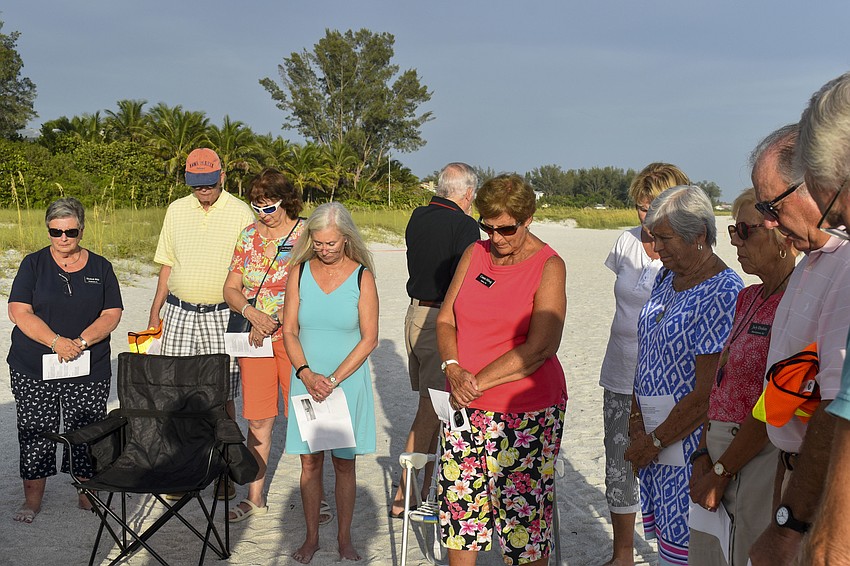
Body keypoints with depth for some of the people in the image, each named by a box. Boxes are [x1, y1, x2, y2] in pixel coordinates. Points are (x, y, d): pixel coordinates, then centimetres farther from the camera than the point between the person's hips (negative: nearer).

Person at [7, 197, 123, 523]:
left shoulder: (100, 267, 7)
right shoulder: (33, 264, 3)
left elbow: (112, 314, 1)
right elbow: (18, 312, -6)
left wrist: (81, 342, -15)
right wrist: (56, 342, -18)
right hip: (33, 372, -1)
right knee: (35, 433, 4)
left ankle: (88, 496, 16)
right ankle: (32, 500, 16)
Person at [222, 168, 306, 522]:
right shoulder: (249, 236, 10)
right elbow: (231, 289, 10)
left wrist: (274, 320, -14)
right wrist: (253, 313, -9)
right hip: (254, 337, 4)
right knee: (257, 418, 7)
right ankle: (255, 496, 18)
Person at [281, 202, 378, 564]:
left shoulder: (362, 277, -6)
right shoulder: (300, 272, 1)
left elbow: (369, 339, -8)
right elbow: (290, 331, 2)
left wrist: (333, 379, -14)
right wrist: (306, 374, -13)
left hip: (348, 382, -2)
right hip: (307, 382, 2)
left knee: (344, 464, 7)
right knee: (310, 462, 8)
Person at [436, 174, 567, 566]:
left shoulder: (548, 266, -8)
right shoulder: (474, 254, 6)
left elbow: (540, 347, -17)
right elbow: (445, 320, 8)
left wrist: (478, 382, -15)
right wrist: (453, 369, -11)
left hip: (526, 412, -5)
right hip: (465, 406, 5)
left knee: (524, 514, 1)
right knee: (458, 501, 10)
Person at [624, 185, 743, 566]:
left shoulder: (724, 294, -18)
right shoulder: (667, 277, 9)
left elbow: (707, 393, -19)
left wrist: (655, 442, -12)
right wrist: (636, 417, 3)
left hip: (689, 439, -8)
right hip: (653, 434, 8)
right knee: (663, 535, 14)